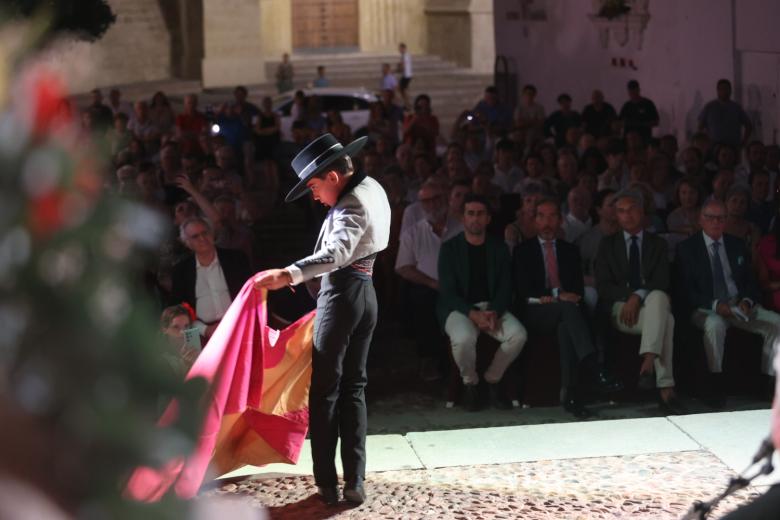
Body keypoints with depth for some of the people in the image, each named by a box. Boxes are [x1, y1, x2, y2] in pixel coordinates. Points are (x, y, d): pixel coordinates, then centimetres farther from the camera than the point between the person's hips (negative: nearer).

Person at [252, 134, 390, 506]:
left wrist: (287, 275, -51)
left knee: (325, 389, -1)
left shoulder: (352, 206, -20)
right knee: (354, 387, 10)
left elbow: (336, 253, -39)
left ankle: (327, 483, 1)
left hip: (341, 294, -9)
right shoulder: (372, 188, 10)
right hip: (365, 293, 9)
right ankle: (354, 482, 7)